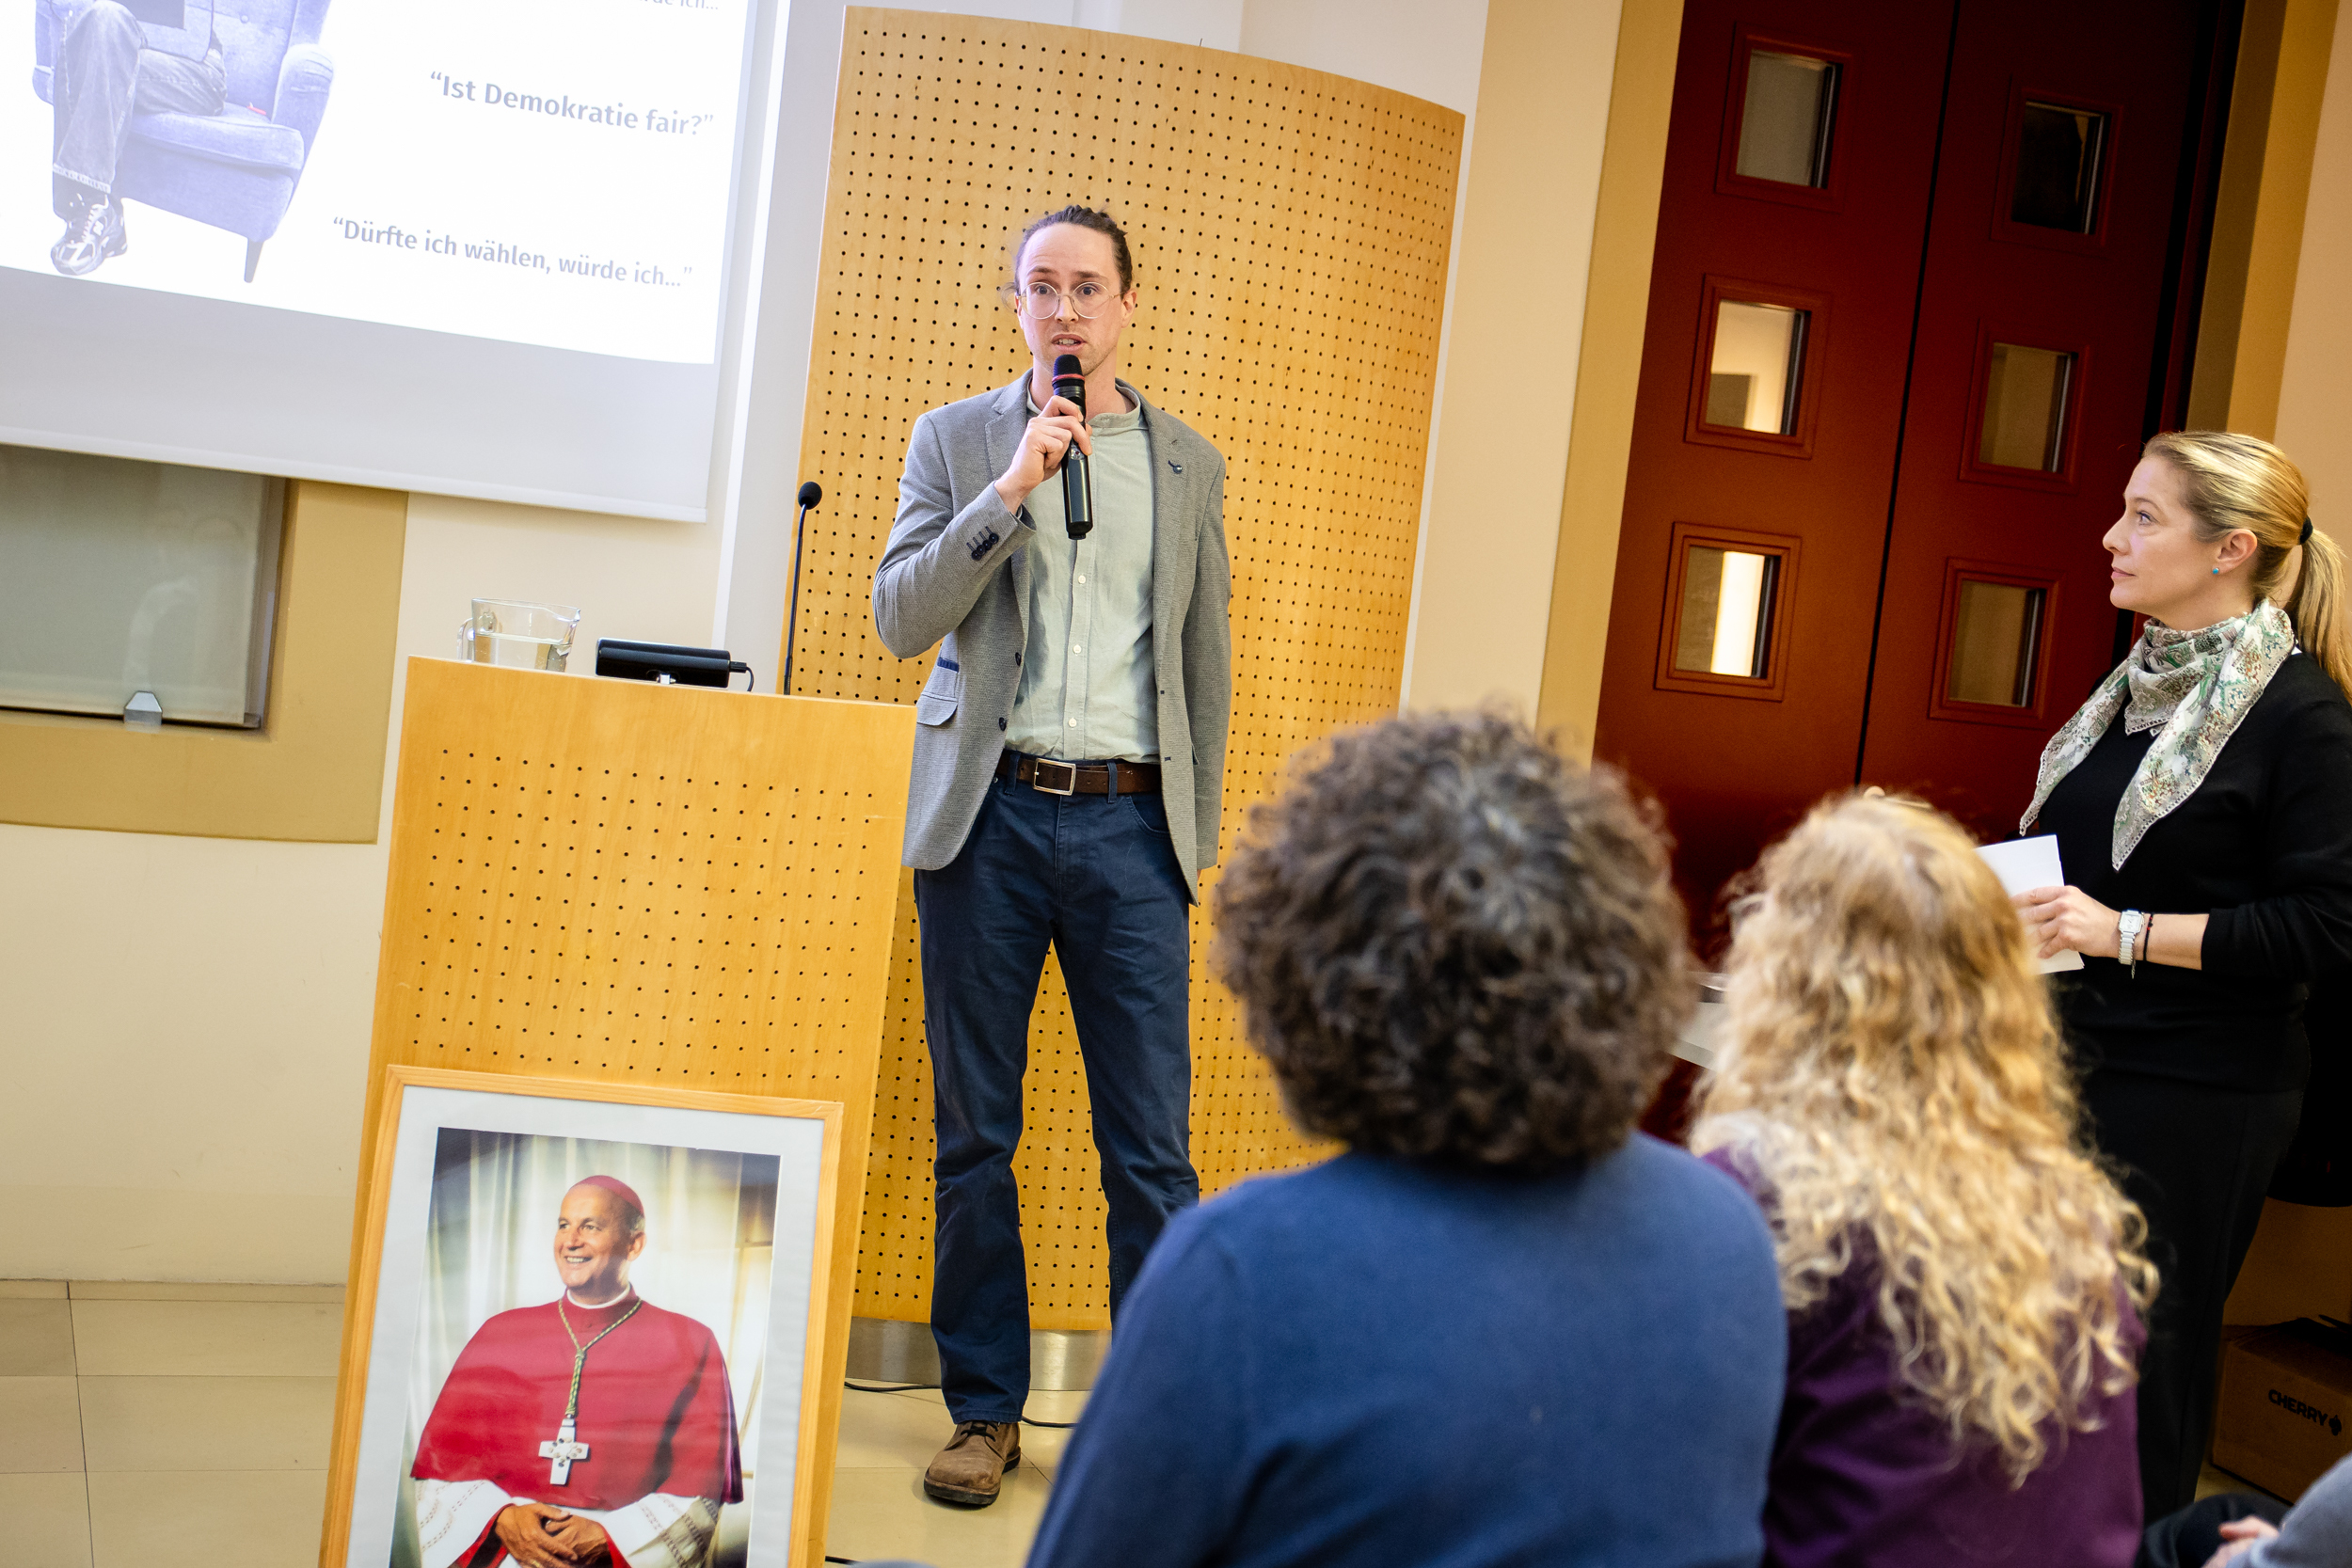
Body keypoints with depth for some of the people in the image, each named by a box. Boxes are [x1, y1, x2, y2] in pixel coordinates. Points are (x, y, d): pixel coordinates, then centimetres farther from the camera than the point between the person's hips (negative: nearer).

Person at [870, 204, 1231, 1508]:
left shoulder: (1189, 465, 12)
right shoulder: (955, 440, 9)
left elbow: (1206, 664, 14)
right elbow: (900, 620, -2)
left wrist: (1194, 837, 11)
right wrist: (1011, 491, -11)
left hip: (1129, 824, 0)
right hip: (990, 815, 0)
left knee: (1152, 1147, -2)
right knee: (973, 1139, 7)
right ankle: (986, 1410, 20)